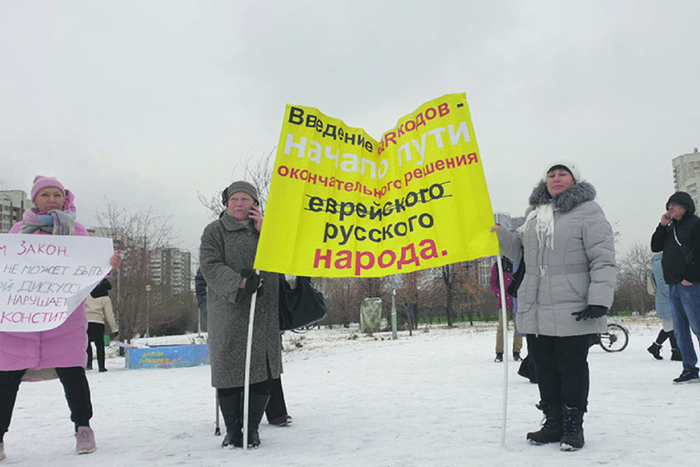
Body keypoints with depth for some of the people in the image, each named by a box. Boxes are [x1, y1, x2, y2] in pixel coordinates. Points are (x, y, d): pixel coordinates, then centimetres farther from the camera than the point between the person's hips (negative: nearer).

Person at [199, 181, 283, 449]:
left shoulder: (265, 230, 17)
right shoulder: (215, 231, 5)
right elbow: (210, 266, -8)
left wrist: (265, 231, -4)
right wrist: (239, 282, -22)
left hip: (263, 315, 3)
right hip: (228, 314, -3)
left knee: (263, 374, 2)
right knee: (229, 371, -1)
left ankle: (252, 428, 18)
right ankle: (232, 431, 15)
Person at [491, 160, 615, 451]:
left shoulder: (588, 212, -3)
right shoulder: (534, 214, 17)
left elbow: (603, 260, -9)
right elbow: (520, 250, 26)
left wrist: (599, 301, -17)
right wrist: (499, 235, 9)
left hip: (572, 312, -6)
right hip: (535, 311, 6)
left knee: (572, 367, 2)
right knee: (544, 367, 11)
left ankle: (573, 425, 18)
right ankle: (553, 422, 24)